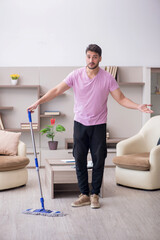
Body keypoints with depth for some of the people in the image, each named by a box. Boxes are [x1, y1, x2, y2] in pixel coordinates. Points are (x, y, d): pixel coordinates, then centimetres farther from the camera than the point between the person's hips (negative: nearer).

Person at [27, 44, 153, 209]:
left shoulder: (107, 78, -7)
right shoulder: (76, 75, -5)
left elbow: (121, 98, -6)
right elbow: (57, 90, -7)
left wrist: (138, 107, -21)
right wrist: (38, 102, -16)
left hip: (99, 125, -1)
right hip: (80, 123, 1)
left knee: (98, 161, 2)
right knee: (79, 160, 3)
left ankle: (95, 195, 16)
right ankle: (84, 195, 14)